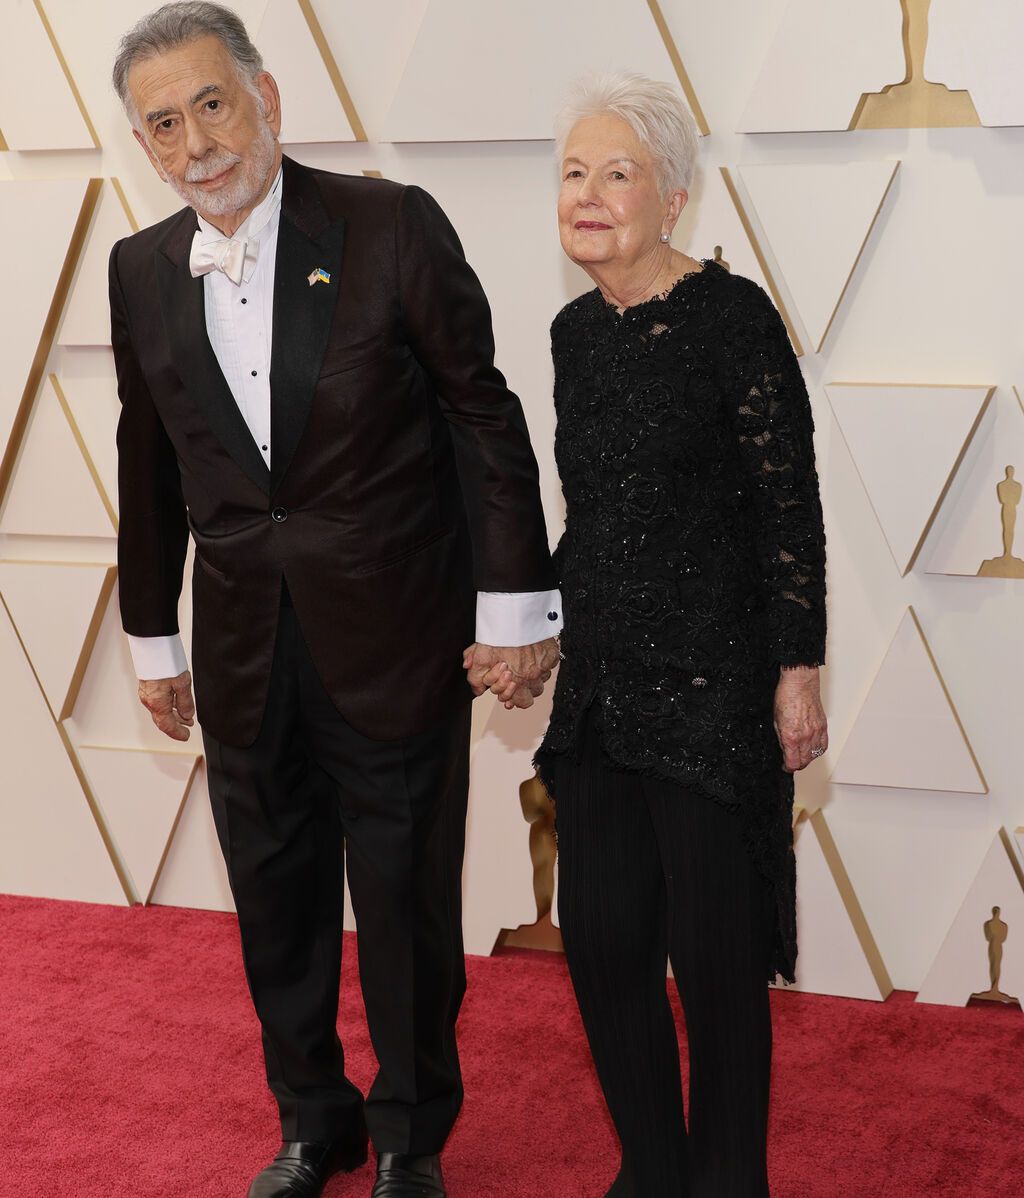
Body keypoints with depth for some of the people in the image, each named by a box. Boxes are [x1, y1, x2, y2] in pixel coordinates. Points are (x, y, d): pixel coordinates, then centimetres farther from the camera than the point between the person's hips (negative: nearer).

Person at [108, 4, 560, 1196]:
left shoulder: (392, 226, -10)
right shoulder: (142, 271, 3)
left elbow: (483, 416, -6)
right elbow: (150, 467, 12)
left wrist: (514, 602, -6)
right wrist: (153, 638, 16)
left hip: (394, 640, -4)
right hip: (244, 652, 4)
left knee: (407, 904, 9)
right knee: (276, 901, 16)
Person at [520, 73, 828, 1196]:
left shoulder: (731, 315, -11)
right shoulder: (576, 331, 9)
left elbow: (789, 505, -11)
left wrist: (797, 671, -12)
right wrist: (536, 637, 15)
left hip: (713, 683, -6)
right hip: (601, 683, 7)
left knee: (714, 955, 2)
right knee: (601, 945, 9)